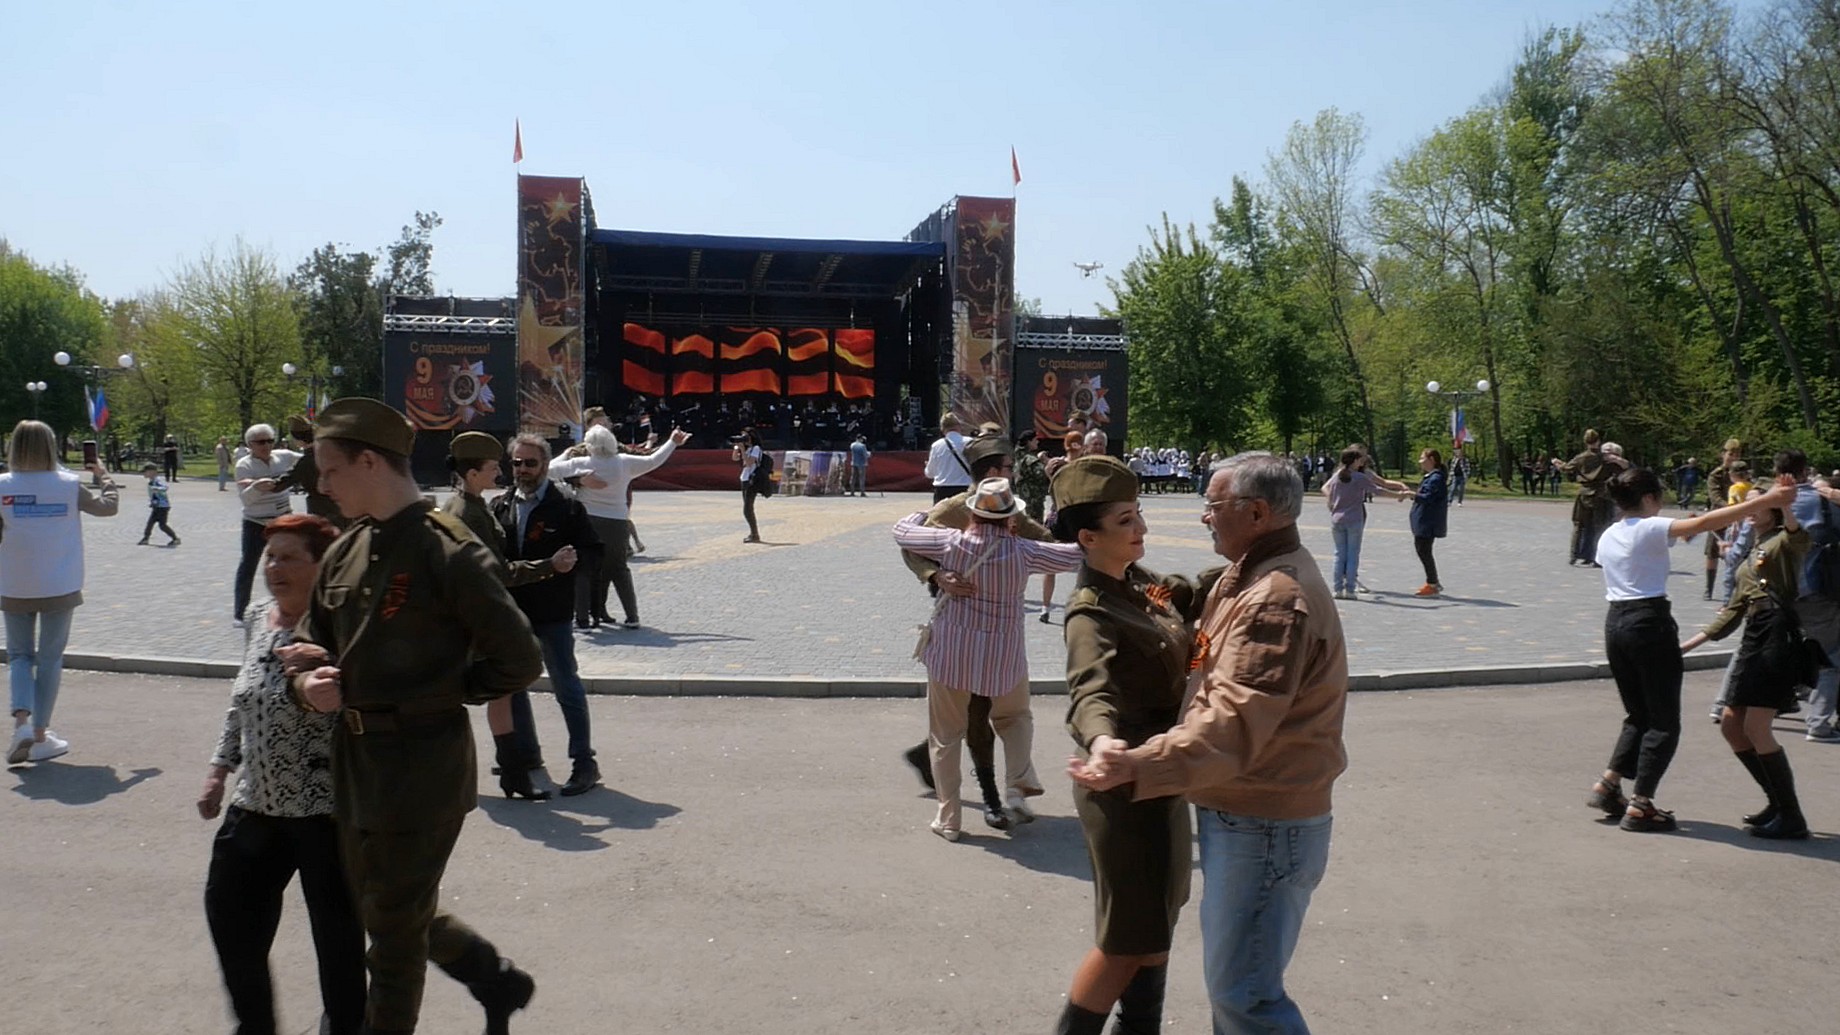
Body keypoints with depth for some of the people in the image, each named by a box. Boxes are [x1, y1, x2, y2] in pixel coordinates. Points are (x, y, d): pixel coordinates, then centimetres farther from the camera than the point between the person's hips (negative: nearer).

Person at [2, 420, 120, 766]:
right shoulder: (69, 485, -6)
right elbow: (108, 506, 8)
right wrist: (103, 476, 21)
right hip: (59, 587, 0)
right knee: (50, 658, 9)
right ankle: (40, 736, 11)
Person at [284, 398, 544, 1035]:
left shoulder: (449, 552, -17)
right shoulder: (346, 552, 6)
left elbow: (519, 661, -17)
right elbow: (313, 644, 15)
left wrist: (425, 695, -14)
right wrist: (309, 682, -7)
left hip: (423, 768, -8)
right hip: (357, 763, 8)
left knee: (396, 931, 7)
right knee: (383, 911, 21)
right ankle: (497, 982, 40)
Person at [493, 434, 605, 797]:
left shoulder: (567, 508, -5)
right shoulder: (499, 507, 8)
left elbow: (594, 553, -6)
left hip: (551, 614, -5)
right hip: (511, 611, 6)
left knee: (567, 687, -2)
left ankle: (584, 763, 3)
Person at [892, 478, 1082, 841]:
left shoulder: (951, 543, -11)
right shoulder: (1022, 551, -11)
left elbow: (902, 531, 3)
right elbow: (1076, 555, 0)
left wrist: (926, 514, 23)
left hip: (950, 654, 0)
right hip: (1003, 656, 0)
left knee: (945, 736, 12)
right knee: (1015, 718, 27)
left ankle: (948, 818, 14)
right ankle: (1017, 788, 10)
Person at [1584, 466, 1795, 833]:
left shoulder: (1608, 536, 12)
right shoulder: (1650, 529, -10)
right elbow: (1703, 522, -21)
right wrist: (1766, 501, -21)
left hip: (1615, 623, 7)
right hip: (1649, 622, -7)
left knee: (1638, 715, 19)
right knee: (1664, 722, 2)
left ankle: (1608, 785, 11)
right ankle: (1640, 806, 0)